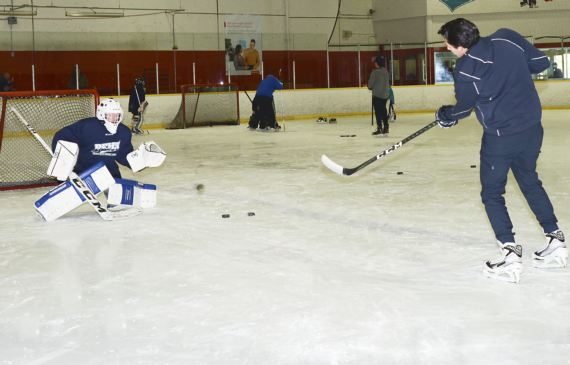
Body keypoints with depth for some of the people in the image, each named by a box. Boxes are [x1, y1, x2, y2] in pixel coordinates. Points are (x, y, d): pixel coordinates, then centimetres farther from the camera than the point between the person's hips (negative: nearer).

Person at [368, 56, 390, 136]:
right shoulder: (386, 72, 5)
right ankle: (386, 128, 16)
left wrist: (370, 87, 9)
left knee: (378, 111, -2)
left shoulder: (375, 72, -16)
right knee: (383, 110, 14)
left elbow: (371, 83, -13)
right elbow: (388, 82, 12)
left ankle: (379, 128, -5)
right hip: (385, 94, 6)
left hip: (377, 94, -6)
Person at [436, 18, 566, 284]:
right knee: (530, 182, 24)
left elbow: (463, 108, 0)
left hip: (500, 137, -6)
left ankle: (510, 255, 2)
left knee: (492, 193, 9)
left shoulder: (467, 68, -16)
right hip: (532, 129, 6)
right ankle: (555, 243, 28)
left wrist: (445, 116, 20)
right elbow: (542, 62, 6)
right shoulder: (507, 38, -2)